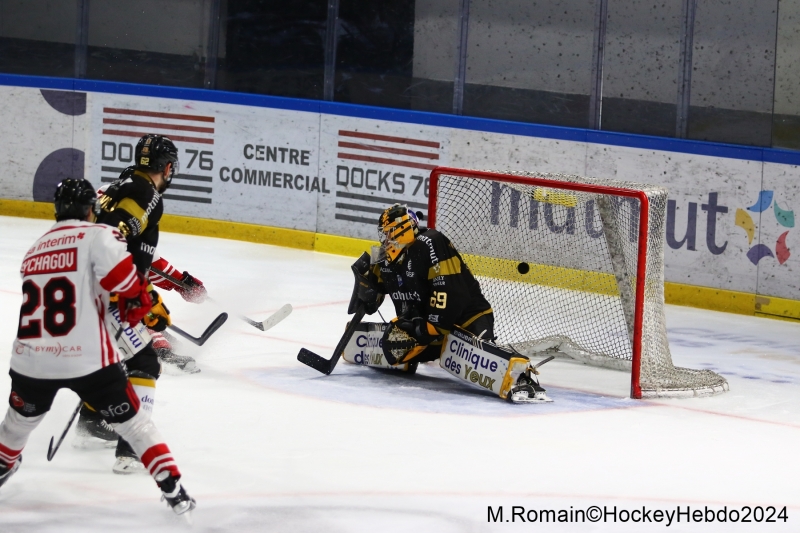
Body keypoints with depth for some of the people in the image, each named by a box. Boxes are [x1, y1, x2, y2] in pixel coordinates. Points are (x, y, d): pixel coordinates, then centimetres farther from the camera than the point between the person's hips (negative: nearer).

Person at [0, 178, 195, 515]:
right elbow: (122, 276, -18)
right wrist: (140, 305, 2)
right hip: (86, 358, -5)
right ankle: (173, 490, 5)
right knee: (132, 422, 9)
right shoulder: (96, 236, -2)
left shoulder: (34, 251, 19)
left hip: (30, 359, 5)